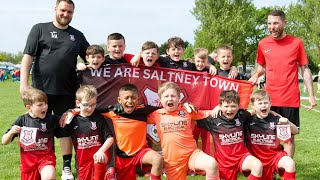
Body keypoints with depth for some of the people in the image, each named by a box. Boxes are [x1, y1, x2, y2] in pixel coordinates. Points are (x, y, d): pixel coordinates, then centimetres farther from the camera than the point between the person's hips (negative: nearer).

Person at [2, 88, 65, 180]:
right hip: (28, 160, 2)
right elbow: (4, 142, 2)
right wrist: (11, 132, -17)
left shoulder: (52, 119, -5)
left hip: (46, 156, -2)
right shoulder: (22, 121, -3)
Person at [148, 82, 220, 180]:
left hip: (191, 153, -1)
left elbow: (206, 114, 13)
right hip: (172, 159, 1)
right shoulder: (157, 115, 4)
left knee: (212, 164, -26)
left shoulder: (186, 111, 5)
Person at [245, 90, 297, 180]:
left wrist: (288, 123, -17)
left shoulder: (275, 120, 0)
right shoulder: (248, 120, -2)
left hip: (274, 154, 0)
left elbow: (295, 131, 2)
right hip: (255, 157, 0)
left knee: (290, 163, -26)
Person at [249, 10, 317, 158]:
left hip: (290, 99, -2)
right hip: (269, 98, 2)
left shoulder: (296, 42, -1)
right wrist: (256, 75, -3)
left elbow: (305, 70, 2)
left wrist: (311, 95, -3)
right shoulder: (263, 44, 5)